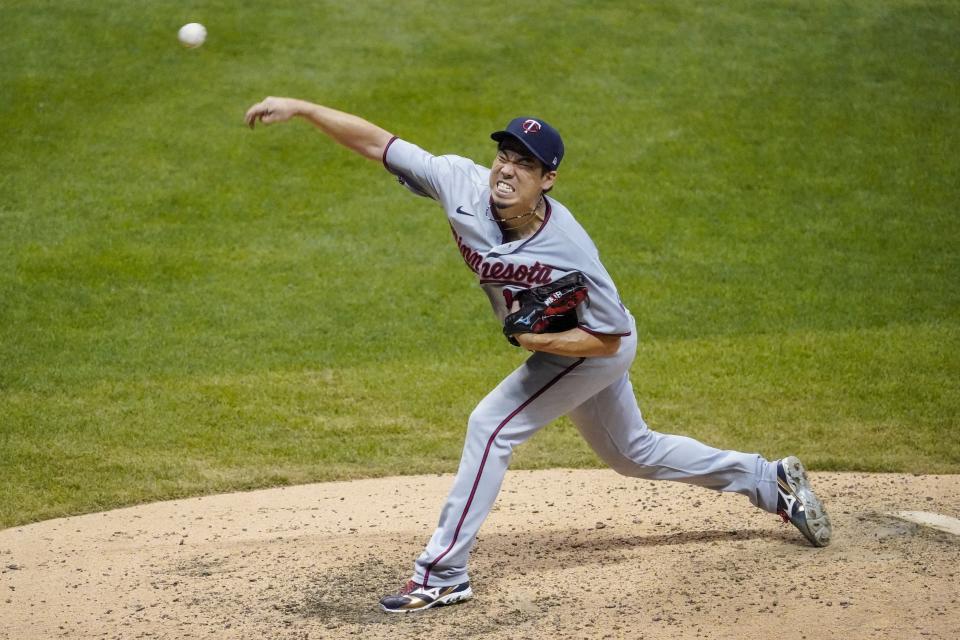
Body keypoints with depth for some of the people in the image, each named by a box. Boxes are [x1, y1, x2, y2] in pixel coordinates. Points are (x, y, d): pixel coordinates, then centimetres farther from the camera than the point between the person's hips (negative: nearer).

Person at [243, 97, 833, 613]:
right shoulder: (463, 184, -24)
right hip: (554, 348, 7)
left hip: (596, 350, -7)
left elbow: (608, 337, -24)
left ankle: (444, 573, -10)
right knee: (632, 453, 22)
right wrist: (299, 108, -28)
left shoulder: (569, 251, -36)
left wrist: (540, 340, -36)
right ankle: (772, 481, 37)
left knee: (491, 425, -18)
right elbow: (379, 142, -22)